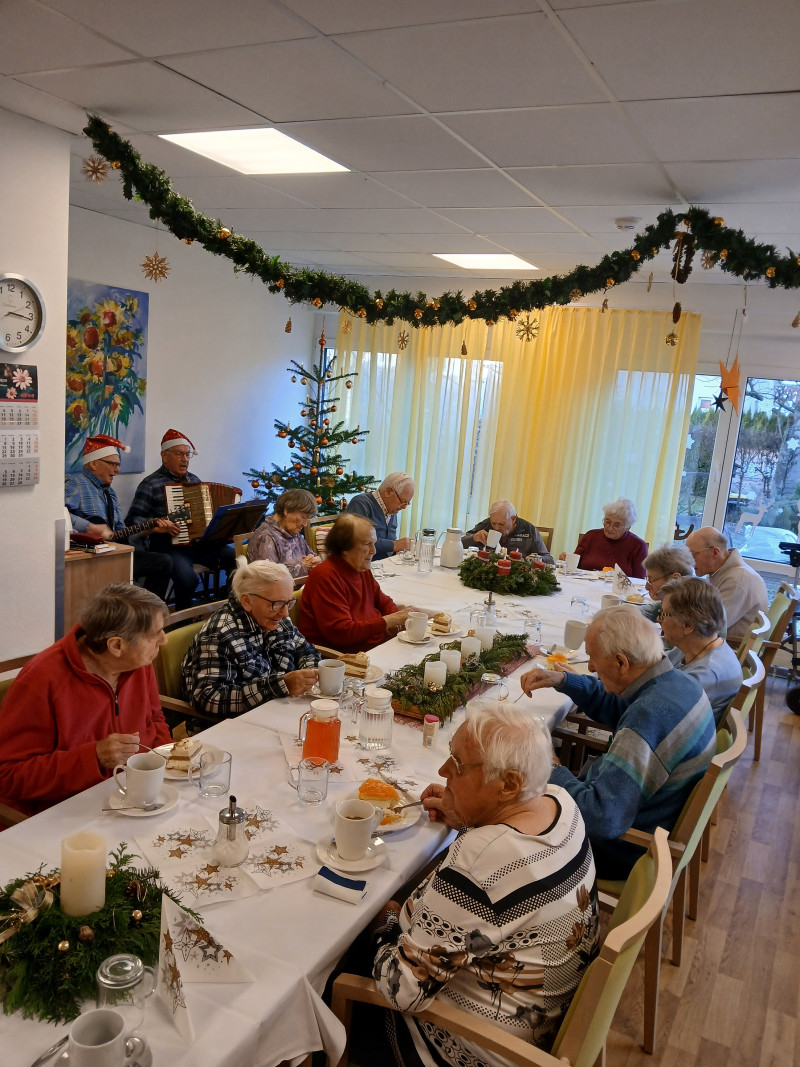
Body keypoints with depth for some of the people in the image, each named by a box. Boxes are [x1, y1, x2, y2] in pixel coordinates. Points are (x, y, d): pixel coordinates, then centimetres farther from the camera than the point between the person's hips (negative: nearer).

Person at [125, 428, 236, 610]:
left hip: (201, 542, 6)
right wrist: (157, 526, -22)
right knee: (186, 576, -35)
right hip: (171, 546, -6)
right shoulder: (150, 484, 0)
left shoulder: (194, 480, 19)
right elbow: (132, 520, -5)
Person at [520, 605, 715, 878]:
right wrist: (562, 680, 5)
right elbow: (615, 706, 16)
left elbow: (603, 818, -39)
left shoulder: (648, 718, -36)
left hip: (628, 854, -9)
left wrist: (553, 773, -23)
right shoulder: (678, 682, -6)